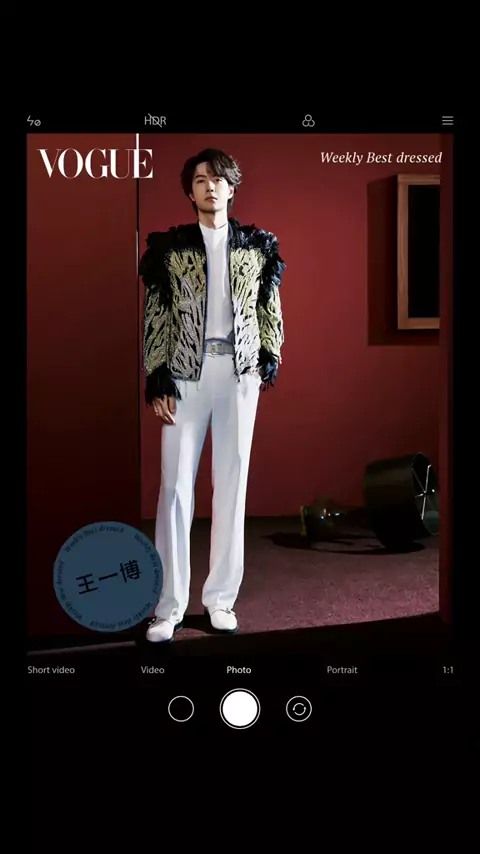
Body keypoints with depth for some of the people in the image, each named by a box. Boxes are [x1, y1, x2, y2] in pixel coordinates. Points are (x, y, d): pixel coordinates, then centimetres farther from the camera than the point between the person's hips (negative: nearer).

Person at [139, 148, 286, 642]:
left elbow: (270, 308, 13)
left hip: (240, 371, 2)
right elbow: (154, 315, 1)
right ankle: (170, 605, 2)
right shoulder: (170, 246, 4)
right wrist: (157, 379, -6)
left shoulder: (257, 245, 9)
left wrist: (271, 358, 0)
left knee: (232, 481, 4)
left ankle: (220, 596, 13)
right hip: (185, 371, -2)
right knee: (176, 483, -4)